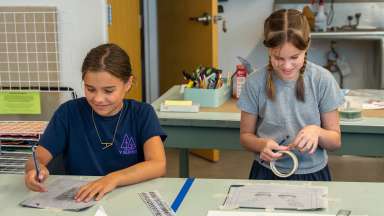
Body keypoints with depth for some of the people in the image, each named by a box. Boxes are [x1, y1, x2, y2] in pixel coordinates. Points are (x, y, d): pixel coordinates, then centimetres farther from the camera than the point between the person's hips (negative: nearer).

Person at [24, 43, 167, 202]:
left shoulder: (142, 114, -3)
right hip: (77, 201, 2)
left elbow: (158, 165, -16)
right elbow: (37, 159, -2)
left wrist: (114, 178, -31)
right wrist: (35, 170, -24)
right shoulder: (69, 112, 0)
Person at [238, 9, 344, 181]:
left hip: (312, 173, 0)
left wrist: (317, 131, -18)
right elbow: (246, 135, 6)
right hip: (268, 173, 0)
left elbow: (335, 141, 2)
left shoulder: (322, 80, -6)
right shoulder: (255, 82, -6)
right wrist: (261, 144, -15)